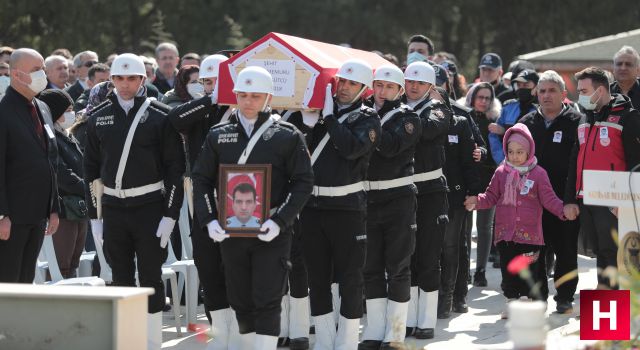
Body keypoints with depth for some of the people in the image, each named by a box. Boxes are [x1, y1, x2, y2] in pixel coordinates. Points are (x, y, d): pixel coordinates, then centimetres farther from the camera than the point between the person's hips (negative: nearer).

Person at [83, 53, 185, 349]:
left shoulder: (160, 116, -4)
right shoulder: (99, 117, 6)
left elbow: (175, 167, -5)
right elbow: (91, 169, 10)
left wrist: (170, 214, -10)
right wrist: (94, 215, 5)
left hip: (150, 206, -3)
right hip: (113, 208, 3)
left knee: (151, 277, 1)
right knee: (121, 278, 8)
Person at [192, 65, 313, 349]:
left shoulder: (287, 136, -1)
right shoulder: (218, 136, 8)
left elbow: (303, 182, -3)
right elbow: (201, 179, 9)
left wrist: (280, 221, -15)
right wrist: (209, 219, -5)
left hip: (272, 233, -3)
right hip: (229, 231, 4)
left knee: (267, 302, -7)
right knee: (240, 301, 10)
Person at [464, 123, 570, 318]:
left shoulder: (538, 174, -2)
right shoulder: (501, 173, 6)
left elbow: (549, 199, -3)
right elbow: (491, 197, 8)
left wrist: (563, 210, -18)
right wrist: (477, 201, -10)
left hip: (528, 234, -3)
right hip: (505, 233, 3)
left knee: (528, 269, -2)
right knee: (508, 269, 8)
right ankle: (512, 301, 21)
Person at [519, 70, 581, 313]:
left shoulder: (575, 122, -3)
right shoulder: (527, 123, 11)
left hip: (565, 199, -4)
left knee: (565, 250, 3)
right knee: (535, 250, 7)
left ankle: (564, 297, 12)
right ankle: (537, 296, 16)